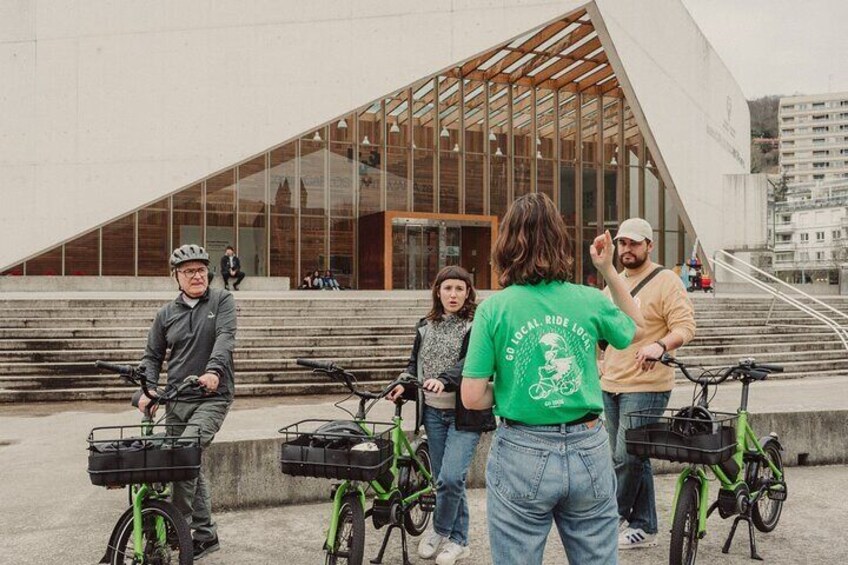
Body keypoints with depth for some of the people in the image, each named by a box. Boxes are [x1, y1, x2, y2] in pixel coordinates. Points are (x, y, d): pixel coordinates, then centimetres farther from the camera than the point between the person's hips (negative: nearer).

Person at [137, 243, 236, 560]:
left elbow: (225, 337, -15)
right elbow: (152, 356, 14)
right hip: (176, 401, 5)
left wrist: (213, 371, -32)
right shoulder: (166, 314, 11)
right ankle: (205, 535, 22)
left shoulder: (222, 301, 0)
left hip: (212, 396, -5)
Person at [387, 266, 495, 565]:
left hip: (465, 413, -5)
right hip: (433, 412, 5)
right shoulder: (425, 327, 11)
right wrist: (404, 385, -4)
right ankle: (458, 540, 27)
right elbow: (415, 363, 16)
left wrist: (444, 380, -34)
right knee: (445, 479, 12)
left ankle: (440, 531, 12)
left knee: (450, 478, -13)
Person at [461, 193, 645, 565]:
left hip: (522, 456, -2)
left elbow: (472, 398, -10)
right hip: (589, 452, 3)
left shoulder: (494, 308, -9)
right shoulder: (590, 301, -2)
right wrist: (608, 270, 17)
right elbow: (636, 328, 20)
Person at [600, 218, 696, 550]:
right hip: (611, 385, 7)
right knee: (635, 459, 13)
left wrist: (660, 345, -34)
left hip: (646, 387, -7)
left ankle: (612, 519, 11)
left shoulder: (666, 281, -8)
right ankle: (644, 528, 23)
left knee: (626, 458, -8)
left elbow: (685, 327, -16)